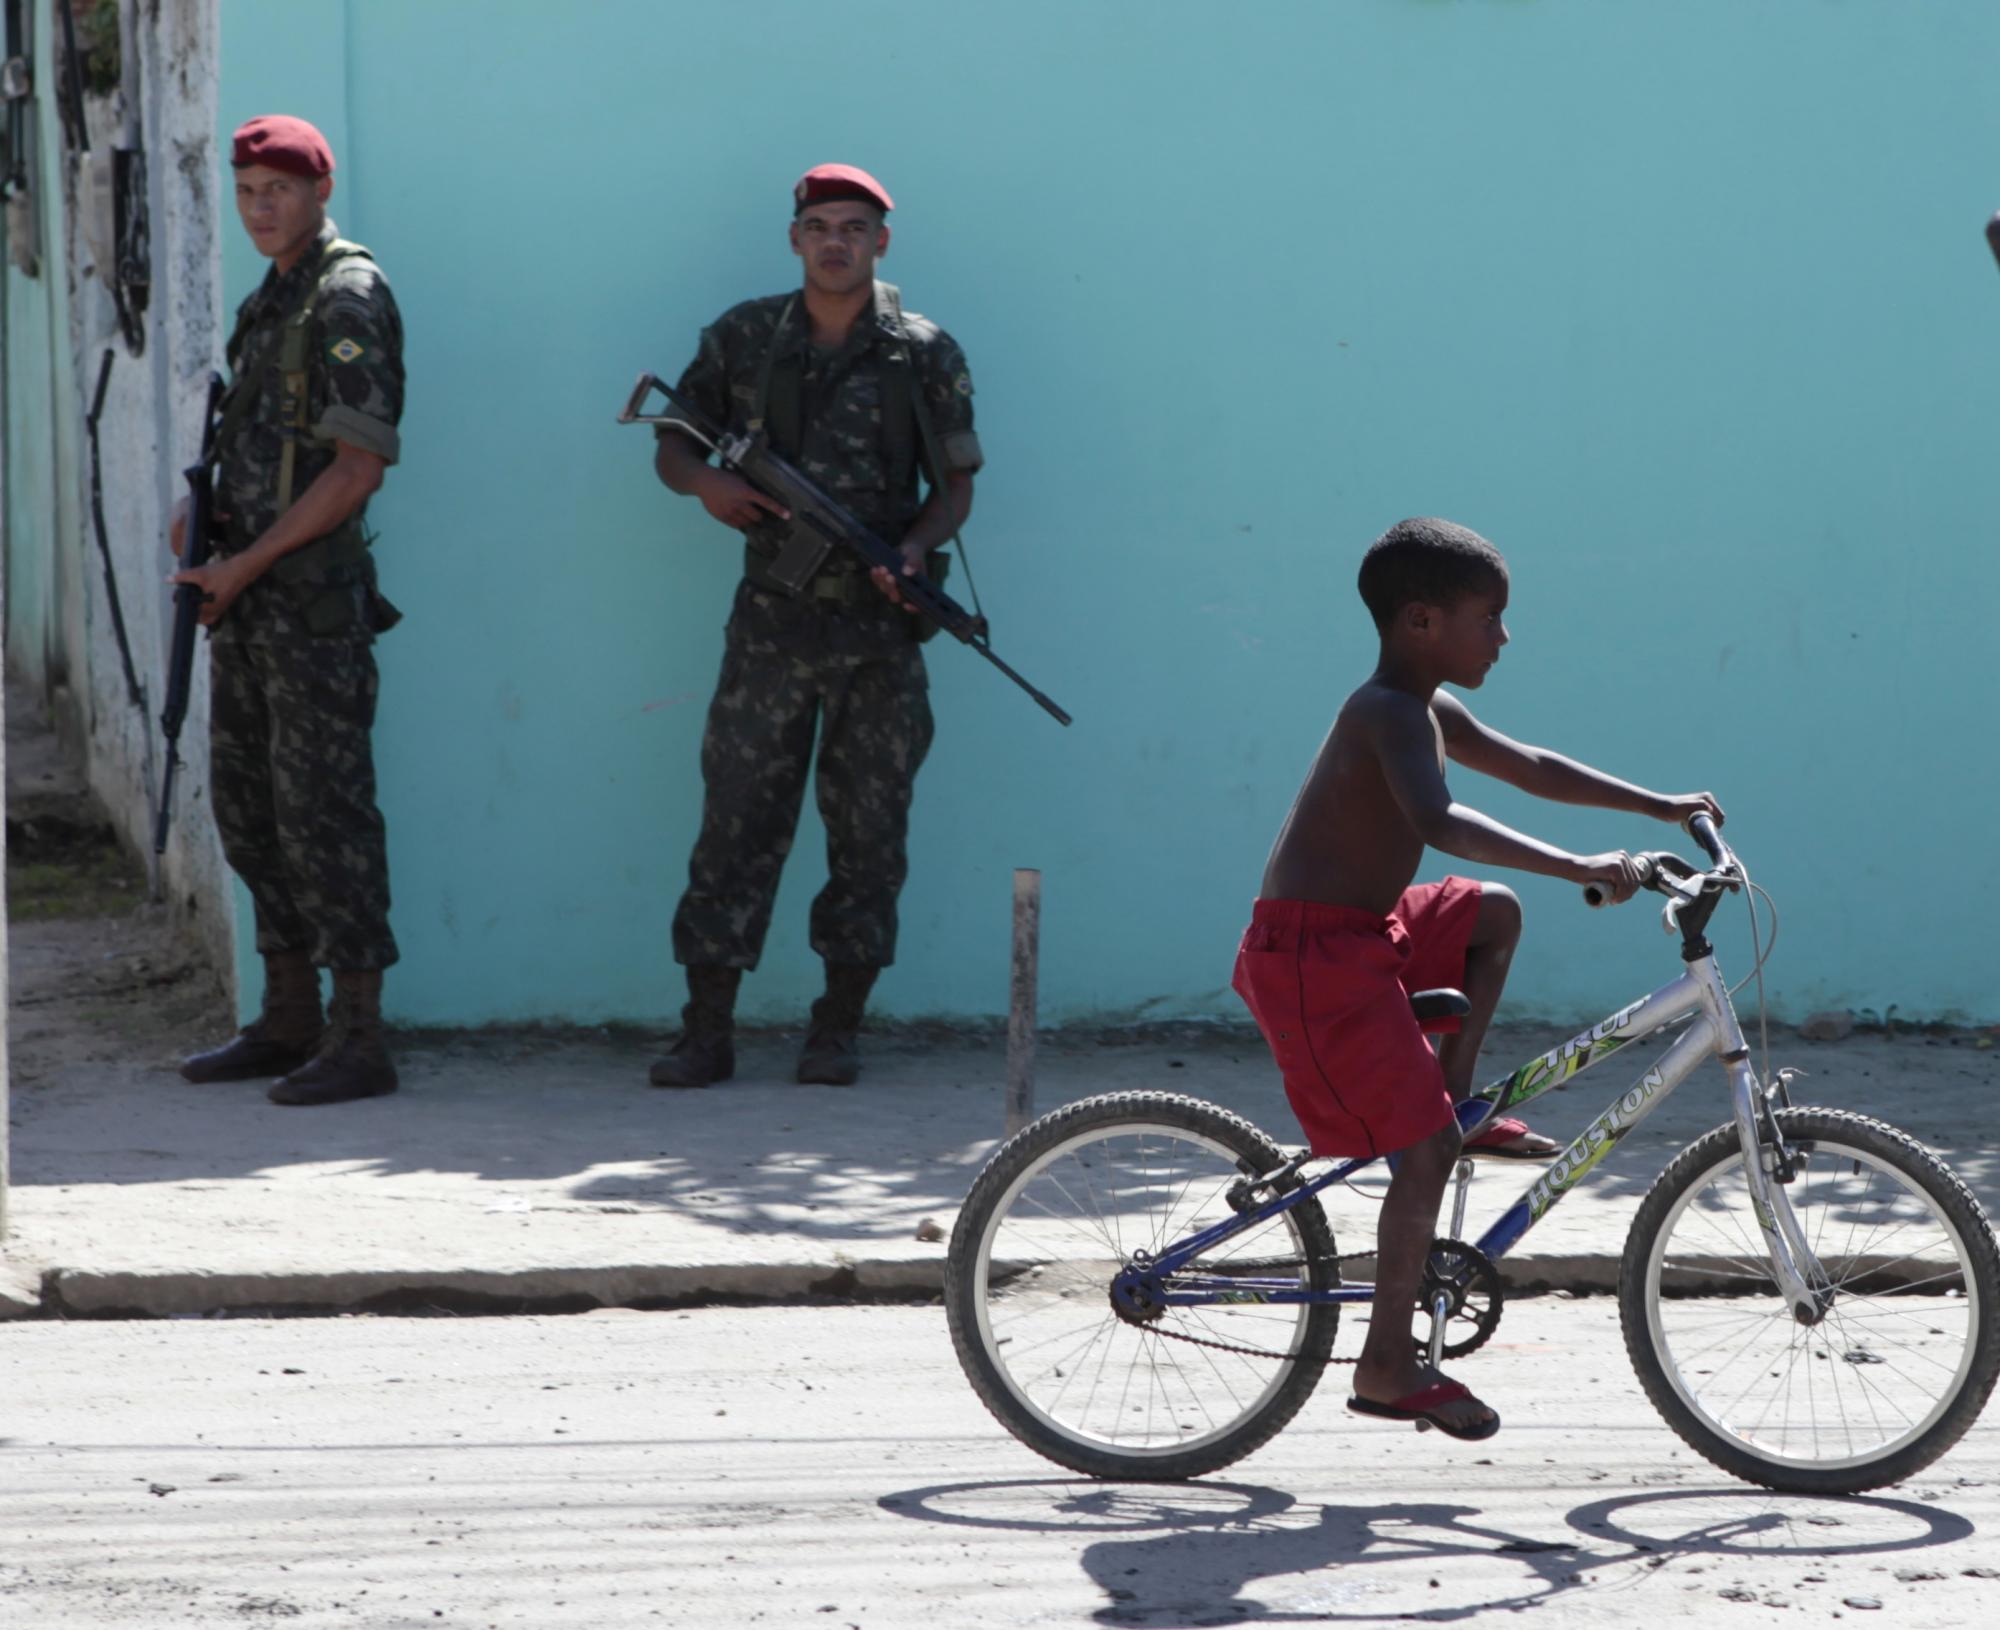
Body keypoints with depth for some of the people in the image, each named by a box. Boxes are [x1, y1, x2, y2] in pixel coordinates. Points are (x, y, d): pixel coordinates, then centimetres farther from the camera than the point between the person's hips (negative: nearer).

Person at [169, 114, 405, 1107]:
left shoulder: (348, 298, -12)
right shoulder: (270, 300, 16)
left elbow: (359, 464, -18)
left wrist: (246, 563, -16)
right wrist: (204, 508, 5)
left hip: (310, 595, -9)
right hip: (245, 602, 10)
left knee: (323, 809, -9)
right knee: (247, 804, 12)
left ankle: (360, 1041, -7)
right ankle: (288, 1023, 20)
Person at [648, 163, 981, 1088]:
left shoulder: (924, 355, 3)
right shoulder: (743, 338, 6)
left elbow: (955, 485, 7)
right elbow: (672, 447, 13)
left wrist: (916, 546, -12)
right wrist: (706, 482, -10)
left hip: (881, 629, 0)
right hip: (772, 620, 0)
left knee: (868, 829, 3)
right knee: (737, 820, -2)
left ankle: (838, 1030, 12)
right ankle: (707, 1033, 1)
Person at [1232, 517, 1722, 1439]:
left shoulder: (1425, 715, 13)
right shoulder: (1393, 716, -19)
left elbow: (1529, 768, 26)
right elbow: (1439, 824, -35)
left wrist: (1658, 805, 24)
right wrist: (1578, 867, -39)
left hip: (1362, 938, 10)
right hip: (1315, 957, -10)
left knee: (1493, 914, 26)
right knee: (1424, 1150, -10)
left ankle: (1458, 1091, 20)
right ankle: (1387, 1366, -3)